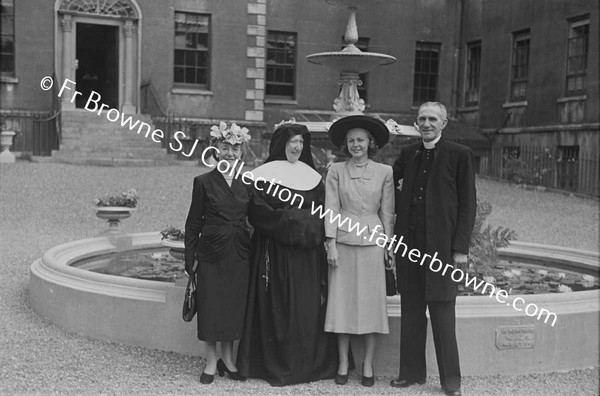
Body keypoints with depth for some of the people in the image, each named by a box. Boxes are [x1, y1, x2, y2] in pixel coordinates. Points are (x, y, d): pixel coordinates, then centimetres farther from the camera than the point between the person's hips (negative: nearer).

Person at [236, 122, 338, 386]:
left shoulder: (312, 176, 13)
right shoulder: (264, 174, 1)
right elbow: (254, 213, -4)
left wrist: (307, 225, -4)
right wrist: (286, 220, -12)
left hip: (306, 252, 4)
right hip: (273, 251, -3)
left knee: (306, 306, 4)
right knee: (274, 306, -1)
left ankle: (306, 363, 13)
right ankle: (275, 363, 9)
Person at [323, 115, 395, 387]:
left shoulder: (384, 172, 4)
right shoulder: (336, 171, 4)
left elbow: (387, 212, 5)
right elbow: (331, 209, 1)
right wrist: (331, 244, -5)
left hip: (372, 242, 0)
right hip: (343, 241, 0)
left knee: (371, 303, 2)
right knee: (342, 303, 3)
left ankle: (368, 365, 13)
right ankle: (343, 363, 14)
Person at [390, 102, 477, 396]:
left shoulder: (459, 155, -2)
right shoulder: (407, 154, 11)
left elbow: (468, 204, -4)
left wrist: (461, 248, -9)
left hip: (441, 244, -4)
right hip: (409, 243, 5)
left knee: (442, 313, 0)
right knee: (411, 311, 11)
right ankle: (412, 372, 22)